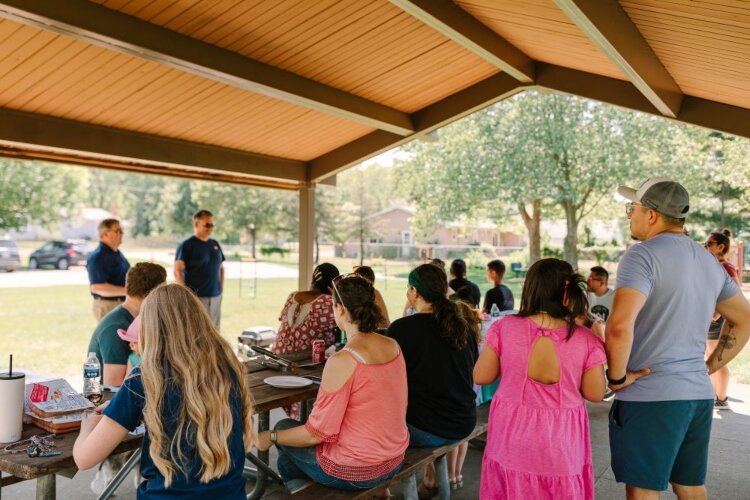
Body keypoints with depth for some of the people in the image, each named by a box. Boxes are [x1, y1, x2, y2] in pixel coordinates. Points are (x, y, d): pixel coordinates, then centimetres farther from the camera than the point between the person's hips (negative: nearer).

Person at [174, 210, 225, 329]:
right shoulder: (186, 245, -5)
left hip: (216, 296, 6)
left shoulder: (215, 244, 13)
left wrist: (221, 287, 13)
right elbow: (177, 271, -10)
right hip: (196, 296, -6)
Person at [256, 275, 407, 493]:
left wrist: (271, 437, -3)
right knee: (294, 432, 28)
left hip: (353, 472, -7)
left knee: (285, 427, 20)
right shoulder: (394, 346, -3)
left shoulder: (342, 361, -25)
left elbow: (318, 432, -18)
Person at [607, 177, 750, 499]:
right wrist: (709, 367, 18)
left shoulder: (642, 255, -14)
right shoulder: (709, 261, 13)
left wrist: (617, 377, -13)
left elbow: (620, 326, -27)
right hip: (699, 395, 8)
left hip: (650, 397, -8)